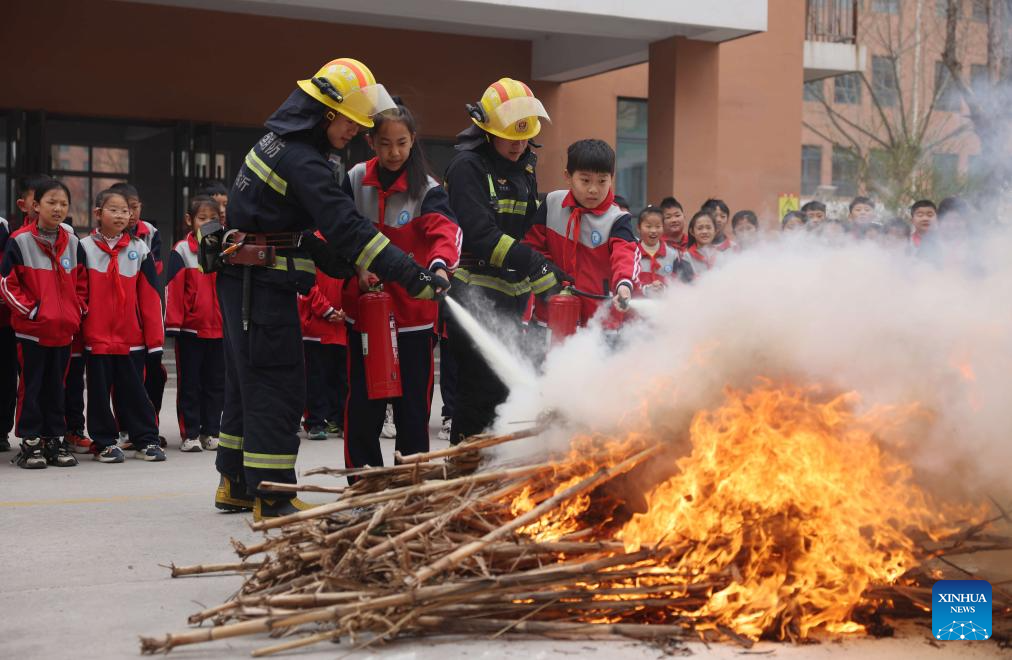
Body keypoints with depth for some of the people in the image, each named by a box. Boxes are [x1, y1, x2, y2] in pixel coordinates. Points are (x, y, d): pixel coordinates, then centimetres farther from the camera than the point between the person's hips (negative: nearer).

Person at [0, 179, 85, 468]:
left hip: (64, 330, 4)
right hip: (31, 329, -4)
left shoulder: (72, 243, 8)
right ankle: (30, 443, 9)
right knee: (31, 387, 2)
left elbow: (81, 281, 17)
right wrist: (31, 310, -12)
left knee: (56, 386, 11)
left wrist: (78, 309, 5)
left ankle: (55, 440, 18)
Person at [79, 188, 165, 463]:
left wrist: (154, 338, -1)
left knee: (134, 389, 8)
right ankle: (105, 442, 16)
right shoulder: (85, 247, 0)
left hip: (132, 337, 1)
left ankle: (146, 440, 15)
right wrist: (76, 329, -3)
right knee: (100, 391, 6)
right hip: (97, 337, -1)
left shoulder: (139, 249, 5)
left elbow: (150, 296, 3)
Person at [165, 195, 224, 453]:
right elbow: (173, 288, -8)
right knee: (190, 383, 3)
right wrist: (174, 322, -13)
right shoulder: (181, 251, -5)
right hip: (190, 328, -4)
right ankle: (190, 434, 8)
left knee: (216, 383, 9)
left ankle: (211, 432, 18)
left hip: (219, 328, 4)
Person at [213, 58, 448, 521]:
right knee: (277, 383, -6)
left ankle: (235, 483, 27)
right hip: (263, 285, -11)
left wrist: (343, 265, 11)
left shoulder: (281, 141, 12)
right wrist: (412, 277, -27)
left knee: (248, 380, 17)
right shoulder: (301, 160, -19)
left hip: (243, 281, 11)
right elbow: (346, 227, -26)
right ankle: (272, 497, -2)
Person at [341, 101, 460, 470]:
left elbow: (445, 229, -22)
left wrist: (440, 264, -42)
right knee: (362, 405, 5)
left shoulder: (426, 189, -5)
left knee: (413, 404, 5)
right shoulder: (357, 180, 2)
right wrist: (359, 267, -13)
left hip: (413, 313, -2)